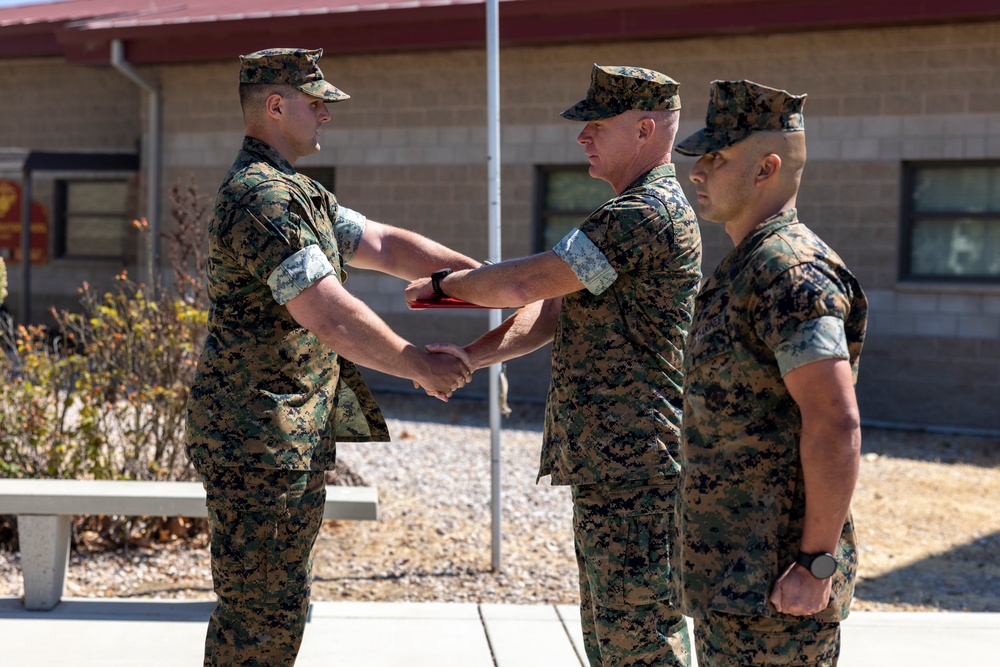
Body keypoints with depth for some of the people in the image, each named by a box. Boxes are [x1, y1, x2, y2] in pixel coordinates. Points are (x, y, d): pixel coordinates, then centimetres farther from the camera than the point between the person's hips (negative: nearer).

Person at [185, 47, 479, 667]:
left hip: (294, 437, 11)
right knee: (261, 613, -6)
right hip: (258, 436, -11)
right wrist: (421, 366, -14)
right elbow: (331, 318, -24)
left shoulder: (297, 193, 17)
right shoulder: (261, 197, -19)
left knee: (283, 607, 16)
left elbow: (385, 245, 19)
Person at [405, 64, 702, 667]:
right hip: (604, 464, 11)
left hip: (634, 469, -11)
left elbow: (525, 282, -19)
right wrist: (472, 356, 2)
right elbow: (551, 309, 16)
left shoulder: (647, 214, -17)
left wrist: (442, 286, -2)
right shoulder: (629, 217, 19)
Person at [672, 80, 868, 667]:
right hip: (732, 574, 10)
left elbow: (836, 424, -25)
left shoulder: (789, 273, -17)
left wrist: (817, 563, -25)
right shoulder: (747, 267, 16)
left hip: (774, 581, -10)